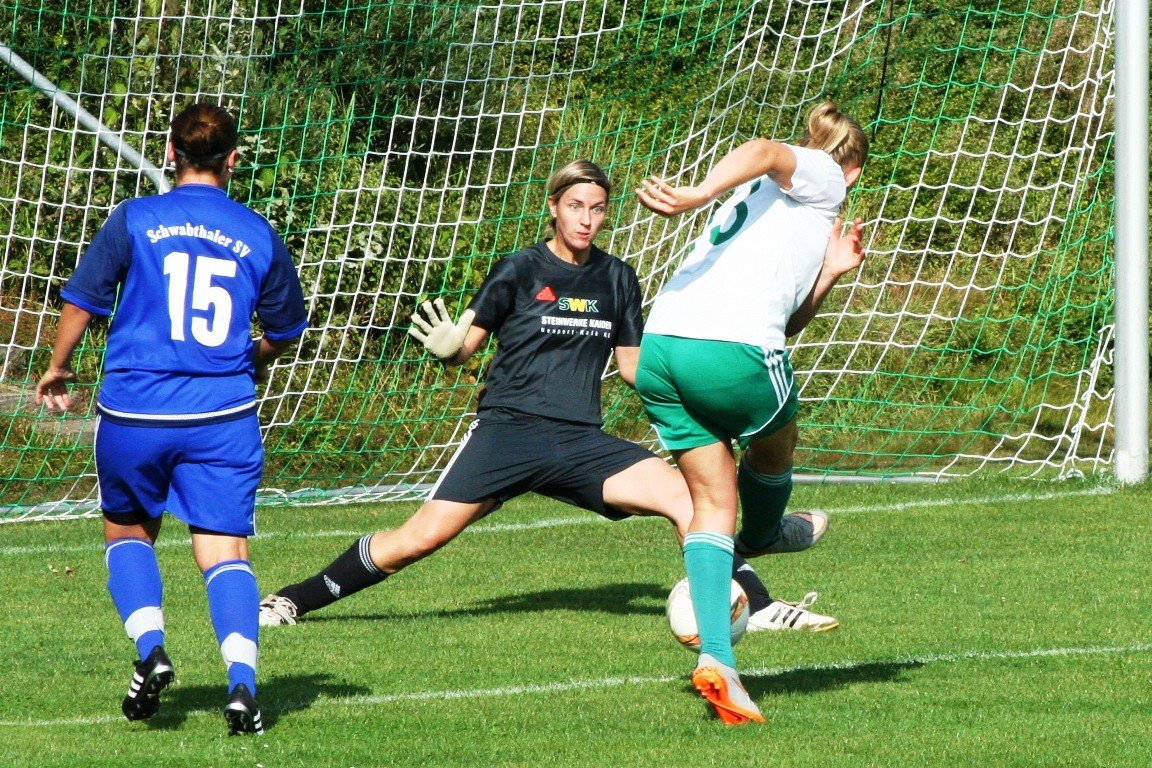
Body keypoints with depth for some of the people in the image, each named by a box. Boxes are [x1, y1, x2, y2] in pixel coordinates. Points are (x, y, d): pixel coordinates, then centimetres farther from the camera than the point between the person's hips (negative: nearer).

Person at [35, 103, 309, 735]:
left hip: (134, 413, -1)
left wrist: (57, 370, 20)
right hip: (223, 415, 1)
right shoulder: (260, 237, 5)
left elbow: (81, 302, 2)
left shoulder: (134, 220, -2)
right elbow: (285, 332, 18)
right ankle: (242, 681, -18)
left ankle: (150, 651, 0)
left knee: (127, 533, 20)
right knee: (225, 549, 1)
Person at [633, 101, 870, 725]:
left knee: (713, 503, 10)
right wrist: (698, 195, -28)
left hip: (659, 347, 7)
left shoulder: (756, 196, 33)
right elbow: (763, 152, -14)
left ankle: (715, 655, -2)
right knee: (775, 441, 26)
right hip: (733, 354, -7)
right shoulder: (823, 179, 11)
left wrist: (829, 273, 17)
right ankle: (761, 535, 53)